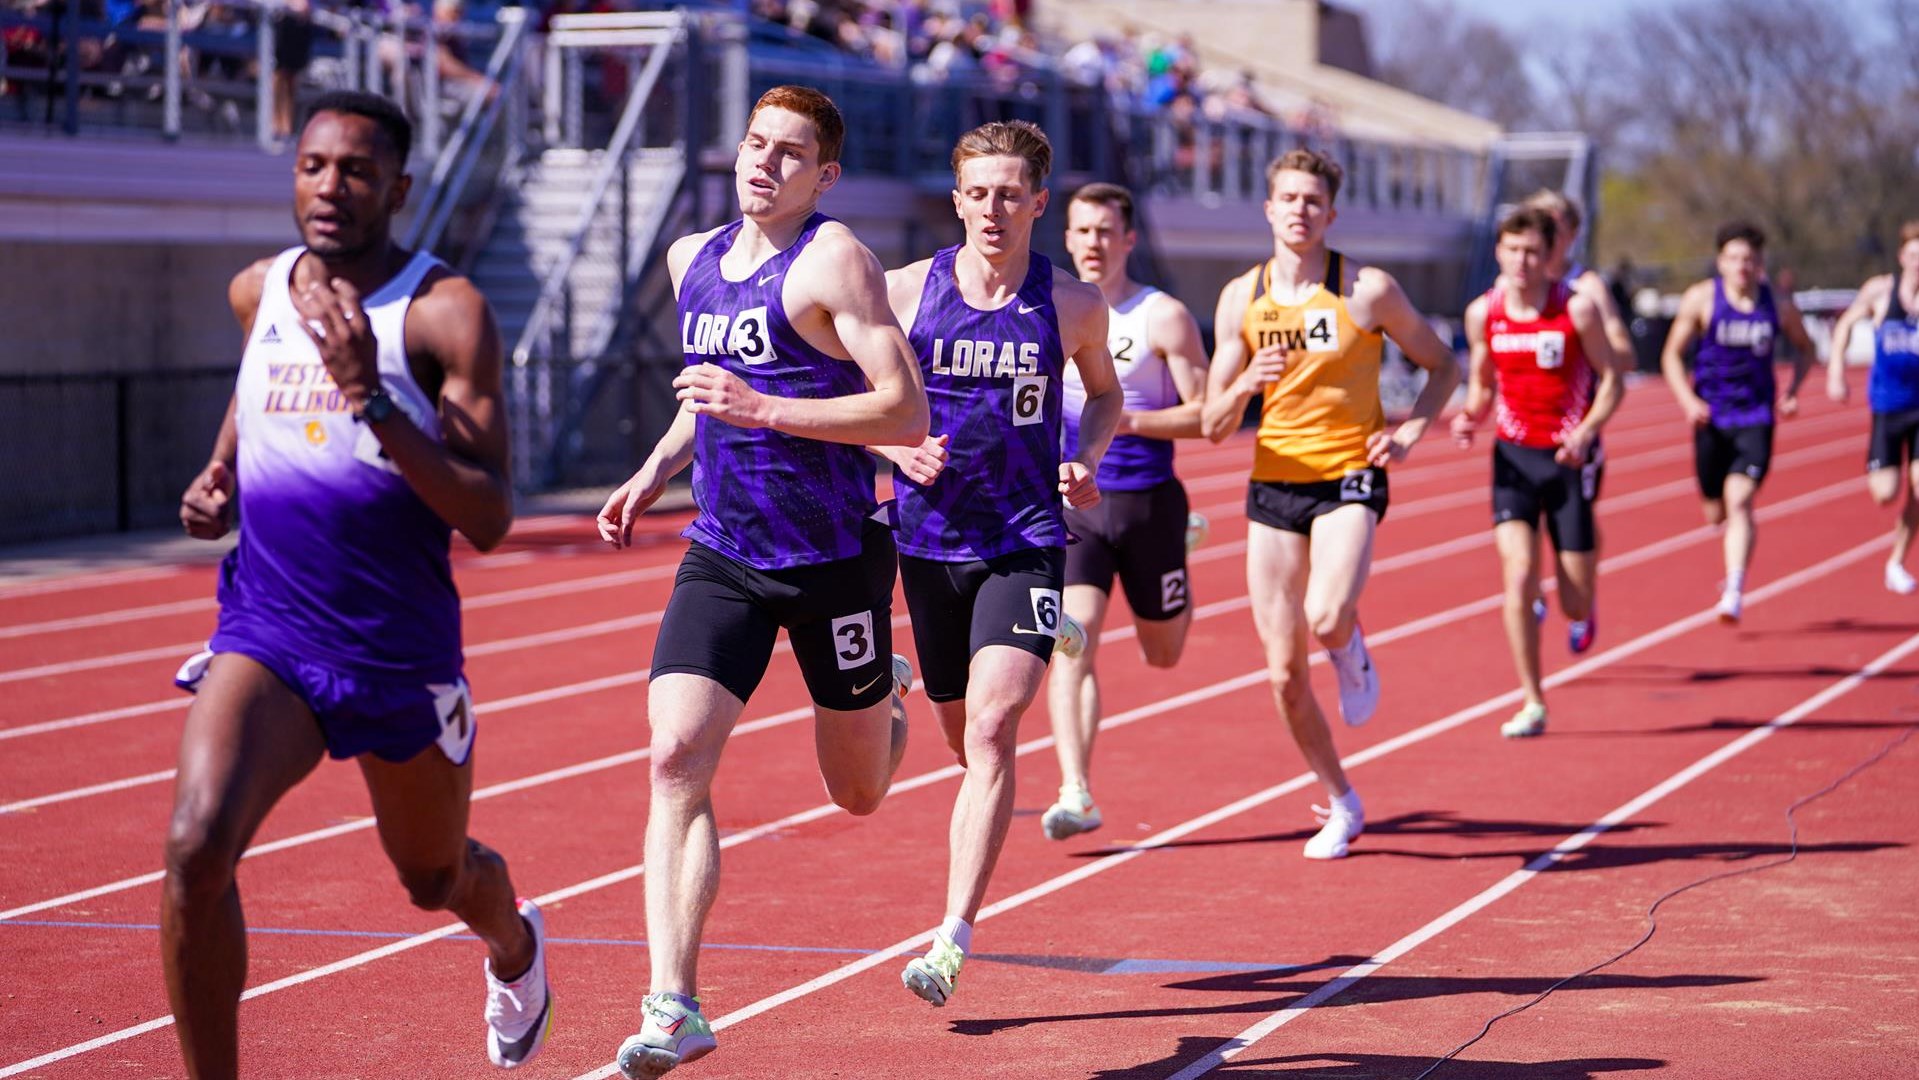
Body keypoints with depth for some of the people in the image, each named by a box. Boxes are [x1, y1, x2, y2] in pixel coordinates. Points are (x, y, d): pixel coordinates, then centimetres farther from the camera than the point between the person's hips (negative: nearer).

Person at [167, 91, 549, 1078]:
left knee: (435, 878, 21)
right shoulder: (258, 292, 3)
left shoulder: (445, 312, -13)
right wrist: (218, 476, 10)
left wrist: (370, 399, -29)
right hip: (265, 632, 2)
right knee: (195, 850, -23)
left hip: (401, 652, -2)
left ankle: (515, 945, 59)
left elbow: (488, 521, -20)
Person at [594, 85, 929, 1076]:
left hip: (833, 558, -4)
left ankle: (886, 702, 51)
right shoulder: (692, 259, 9)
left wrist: (761, 409, -26)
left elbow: (907, 412, -20)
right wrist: (655, 472, 13)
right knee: (675, 761, -15)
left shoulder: (833, 261, -12)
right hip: (723, 556, 4)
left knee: (857, 793, 12)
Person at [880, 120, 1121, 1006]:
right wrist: (895, 445, -11)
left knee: (991, 726, -19)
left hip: (1028, 541, -2)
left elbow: (1104, 394, 17)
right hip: (930, 536, 2)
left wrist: (1086, 460, -2)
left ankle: (952, 941, -23)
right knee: (961, 730, 13)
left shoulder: (1072, 304, 0)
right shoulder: (906, 290, 0)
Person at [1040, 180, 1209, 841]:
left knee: (1163, 654, 15)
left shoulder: (1163, 318, -7)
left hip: (1148, 501, -2)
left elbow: (1207, 415, -9)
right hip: (1076, 505, 2)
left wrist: (1127, 421, -21)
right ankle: (1077, 795, -18)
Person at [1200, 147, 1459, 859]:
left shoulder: (1367, 290, -4)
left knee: (1327, 619, -31)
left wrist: (1411, 429, -8)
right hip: (1273, 486, 3)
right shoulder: (1241, 298, 4)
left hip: (1349, 478, -3)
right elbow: (1213, 426, 7)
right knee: (1284, 674, 2)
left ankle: (1352, 653, 8)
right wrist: (1245, 384, -14)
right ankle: (1341, 806, 22)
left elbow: (1442, 365, 9)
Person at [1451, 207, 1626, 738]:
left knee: (1575, 606, 2)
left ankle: (1584, 606, 43)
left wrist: (1586, 432, -20)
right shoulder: (1483, 313, -1)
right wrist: (1470, 416, -9)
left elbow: (1611, 379, -3)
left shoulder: (1577, 309, -10)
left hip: (1569, 458, -2)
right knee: (1518, 575, -17)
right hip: (1514, 455, 2)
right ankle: (1532, 703, -6)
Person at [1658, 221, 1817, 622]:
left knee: (1739, 501, -20)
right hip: (1711, 419, 1)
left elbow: (1805, 349, 16)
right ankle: (1741, 547, 48)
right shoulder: (1701, 299, -4)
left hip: (1756, 419, -1)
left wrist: (1792, 390, 0)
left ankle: (1734, 592, -24)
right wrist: (1688, 400, -13)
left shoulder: (1780, 305, -1)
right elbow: (1672, 355, 2)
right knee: (1716, 513, 12)